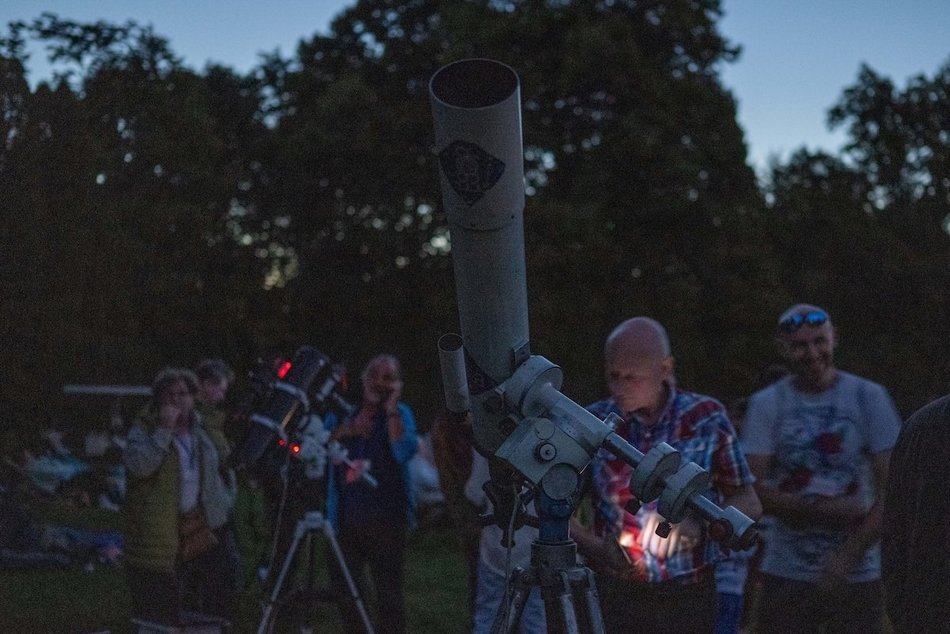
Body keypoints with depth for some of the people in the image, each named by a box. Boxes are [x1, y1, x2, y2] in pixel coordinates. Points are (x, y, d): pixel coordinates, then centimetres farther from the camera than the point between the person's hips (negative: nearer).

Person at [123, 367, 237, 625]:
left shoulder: (204, 429, 12)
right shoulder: (143, 430, -5)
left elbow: (224, 468, 26)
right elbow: (140, 465, -24)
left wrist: (224, 503, 17)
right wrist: (164, 430, -24)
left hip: (199, 531, 5)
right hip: (155, 534, -5)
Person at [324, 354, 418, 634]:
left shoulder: (400, 413, 4)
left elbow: (405, 452, -14)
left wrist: (391, 410, -13)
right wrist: (344, 431, -13)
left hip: (385, 518, -3)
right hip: (345, 516, 3)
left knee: (388, 591, -2)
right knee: (343, 587, 7)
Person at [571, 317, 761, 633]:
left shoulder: (706, 418, -4)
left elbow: (748, 503, 1)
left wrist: (699, 523, -18)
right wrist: (592, 544, -16)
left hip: (689, 596, 0)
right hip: (614, 593, 0)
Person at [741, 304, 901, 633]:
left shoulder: (869, 397, 1)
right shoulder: (765, 404, 1)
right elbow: (754, 491, -6)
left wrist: (848, 556, -12)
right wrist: (827, 511, -16)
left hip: (857, 576, 0)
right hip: (784, 575, 0)